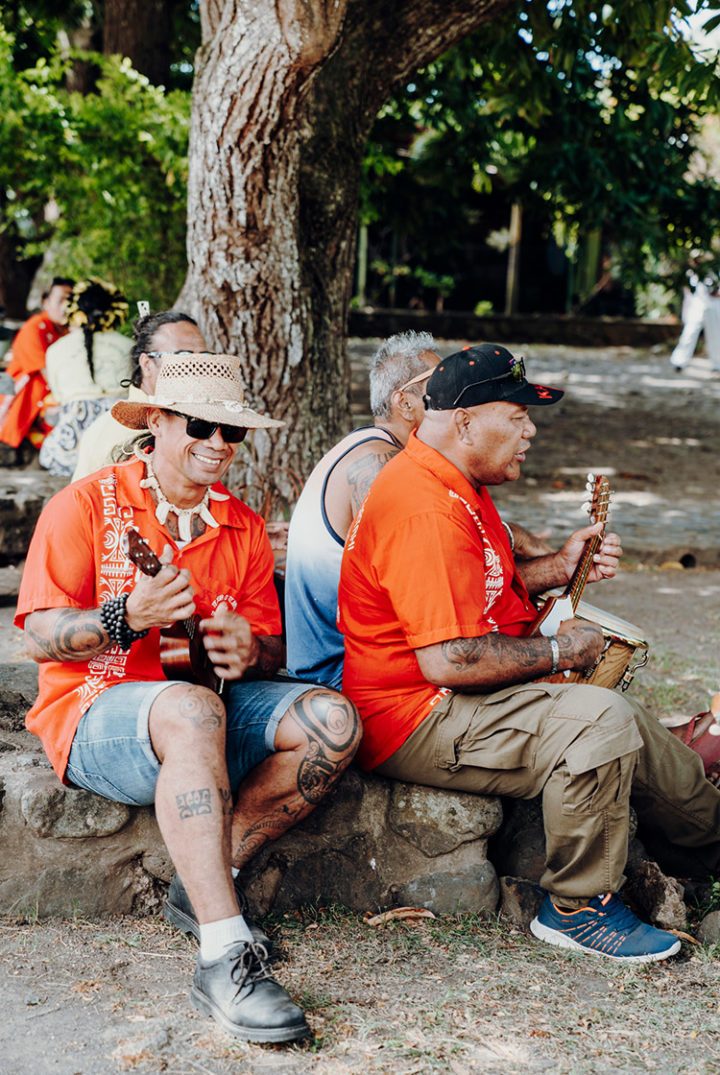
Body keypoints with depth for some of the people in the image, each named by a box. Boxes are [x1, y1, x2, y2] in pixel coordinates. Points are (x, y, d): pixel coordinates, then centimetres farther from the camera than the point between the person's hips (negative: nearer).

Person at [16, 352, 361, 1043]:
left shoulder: (243, 526, 12)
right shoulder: (87, 505, -4)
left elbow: (270, 644, 11)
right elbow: (41, 636, -9)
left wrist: (250, 653, -14)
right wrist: (127, 617, -28)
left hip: (211, 705, 6)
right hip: (95, 710, -6)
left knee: (332, 721, -19)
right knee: (194, 710, -39)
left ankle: (204, 886, -13)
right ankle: (225, 958, -40)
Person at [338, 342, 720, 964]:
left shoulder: (457, 486, 12)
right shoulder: (426, 508, -25)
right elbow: (448, 660, -31)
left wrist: (558, 568, 8)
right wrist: (559, 651, -17)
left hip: (457, 701, 11)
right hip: (415, 721, -11)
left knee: (627, 729, 11)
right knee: (601, 720, -26)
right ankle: (578, 908, -10)